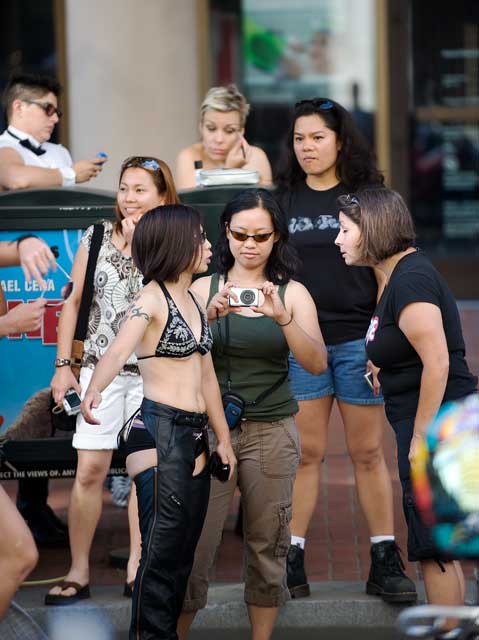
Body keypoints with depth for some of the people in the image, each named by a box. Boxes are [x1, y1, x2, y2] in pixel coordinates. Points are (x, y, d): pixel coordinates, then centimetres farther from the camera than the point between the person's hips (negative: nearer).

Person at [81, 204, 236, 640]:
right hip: (160, 432, -8)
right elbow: (118, 351, -28)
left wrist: (223, 438, 22)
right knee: (162, 550, -11)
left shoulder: (194, 300, 15)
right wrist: (94, 391, -48)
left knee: (184, 554, 9)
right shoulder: (151, 300, -9)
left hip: (195, 435, 8)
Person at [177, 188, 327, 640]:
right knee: (194, 546, -6)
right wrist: (210, 315, -24)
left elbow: (317, 363, -9)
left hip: (272, 432, 1)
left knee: (267, 546, 4)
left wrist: (282, 316, -25)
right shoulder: (204, 288, 3)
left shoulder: (292, 293, 3)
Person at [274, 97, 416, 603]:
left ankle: (384, 561, 9)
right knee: (304, 452, 2)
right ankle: (291, 562, 6)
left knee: (368, 453, 3)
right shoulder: (282, 200, 8)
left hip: (356, 340, -1)